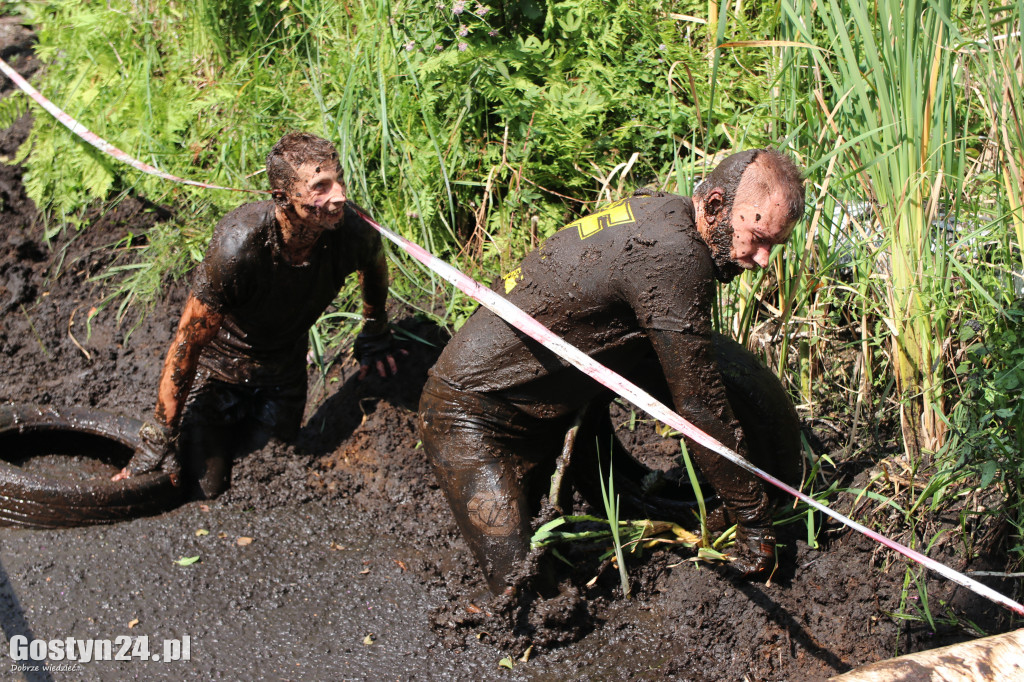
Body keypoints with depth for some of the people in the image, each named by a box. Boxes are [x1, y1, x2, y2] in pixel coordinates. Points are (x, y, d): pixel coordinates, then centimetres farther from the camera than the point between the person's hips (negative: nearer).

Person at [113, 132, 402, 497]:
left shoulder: (352, 231, -26)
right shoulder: (239, 245, -38)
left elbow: (374, 262, 4)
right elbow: (188, 344, -28)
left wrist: (375, 334, 14)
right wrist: (158, 442, -22)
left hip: (283, 377, 4)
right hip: (218, 367, -4)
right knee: (206, 487, -3)